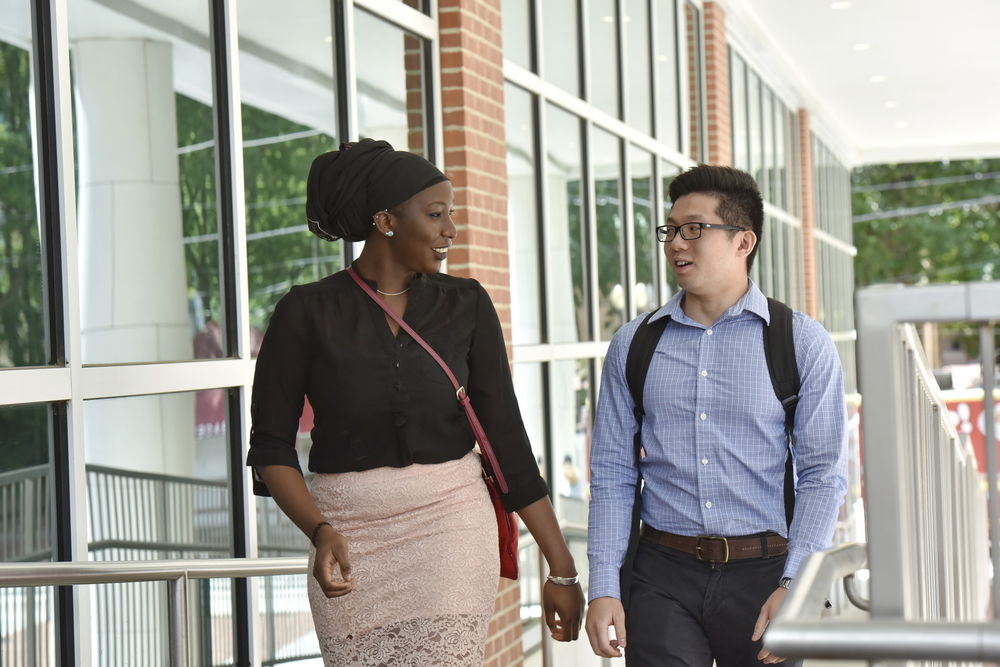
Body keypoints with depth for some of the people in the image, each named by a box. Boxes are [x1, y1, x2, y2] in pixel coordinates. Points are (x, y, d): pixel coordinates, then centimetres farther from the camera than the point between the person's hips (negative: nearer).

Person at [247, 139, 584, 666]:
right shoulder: (306, 312, -3)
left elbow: (506, 436, 4)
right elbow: (271, 446, 0)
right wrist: (320, 533, -18)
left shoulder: (466, 306, 3)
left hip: (452, 526, 1)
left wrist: (561, 568, 3)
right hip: (353, 543, 0)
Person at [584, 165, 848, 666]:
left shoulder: (803, 343, 0)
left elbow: (823, 474, -3)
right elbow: (612, 474, 5)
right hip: (663, 573, 1)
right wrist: (603, 587, -3)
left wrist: (793, 587, -13)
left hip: (764, 571, -1)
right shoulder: (634, 345, 7)